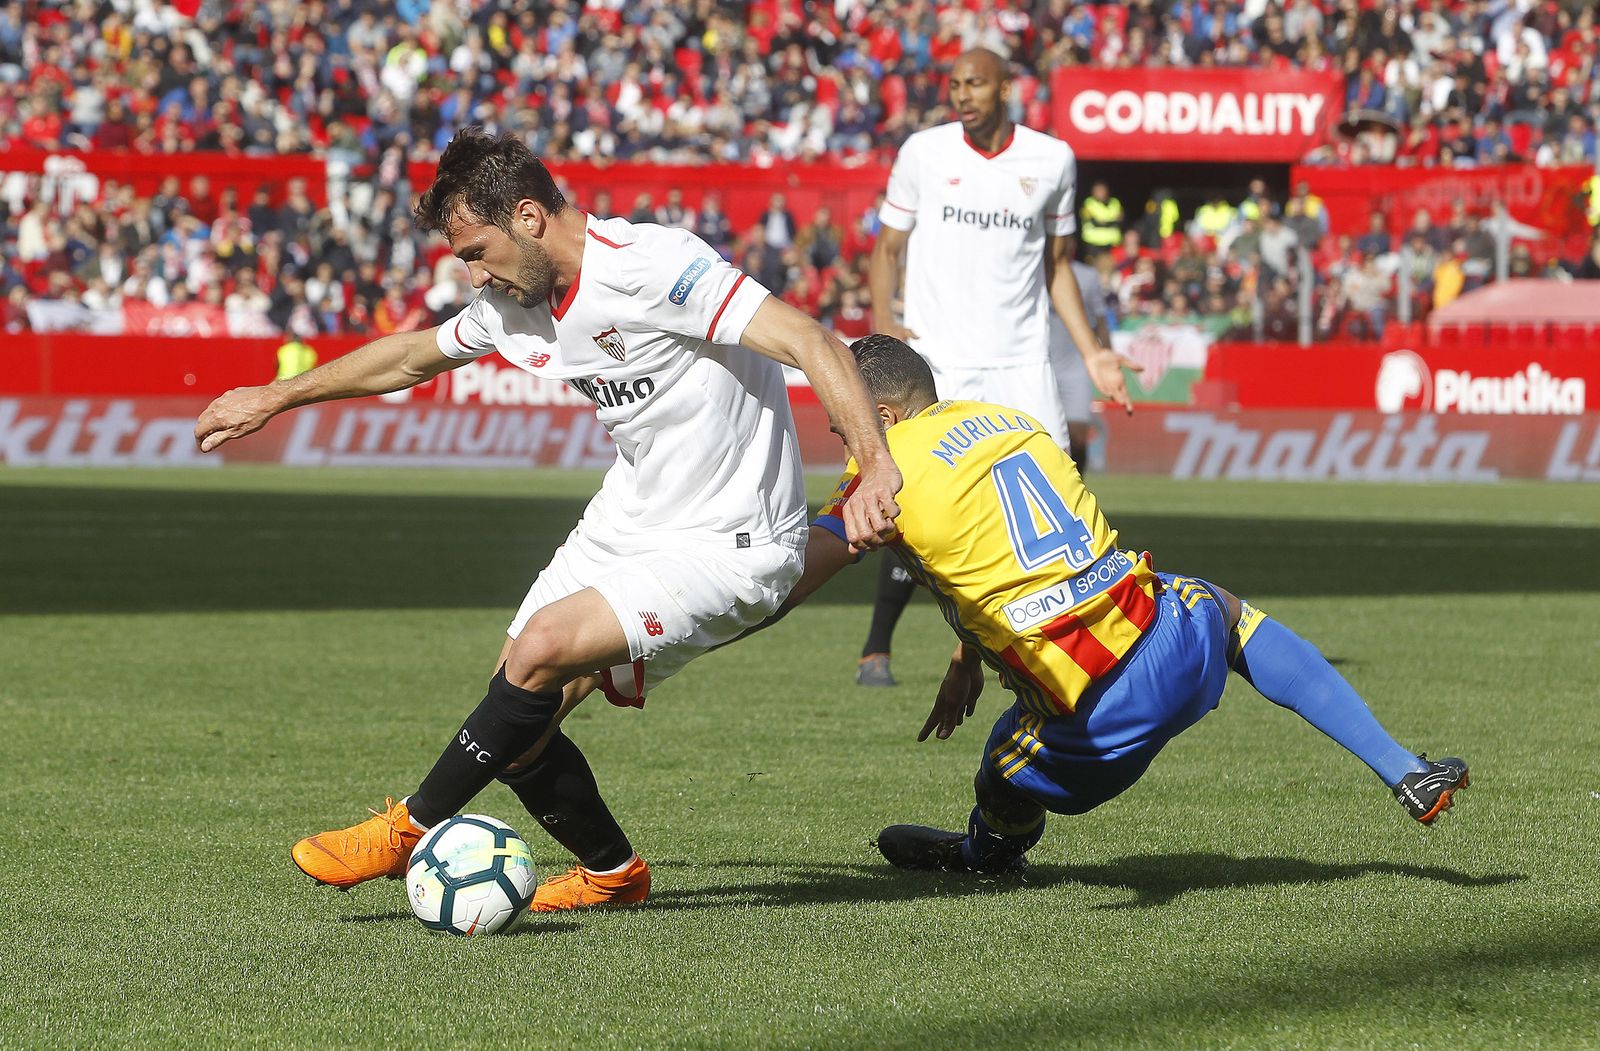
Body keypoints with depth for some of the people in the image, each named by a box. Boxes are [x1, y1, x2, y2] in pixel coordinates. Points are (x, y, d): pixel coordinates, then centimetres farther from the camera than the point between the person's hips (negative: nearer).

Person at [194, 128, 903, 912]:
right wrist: (277, 397, 31)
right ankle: (611, 873, 25)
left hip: (724, 547, -9)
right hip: (625, 524, 9)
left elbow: (806, 340, -29)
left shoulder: (650, 266, -23)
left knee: (544, 647, -25)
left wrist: (875, 464, -42)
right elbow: (414, 356, 23)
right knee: (519, 718, 2)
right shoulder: (515, 303, 3)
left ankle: (412, 830, -8)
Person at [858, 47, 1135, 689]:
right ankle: (876, 652, 5)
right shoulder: (923, 153, 1)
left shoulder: (1052, 159, 5)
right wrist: (882, 318, -10)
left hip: (1023, 364, 2)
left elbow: (1057, 265, 15)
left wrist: (1090, 352, 7)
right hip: (938, 363, -2)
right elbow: (888, 247, 8)